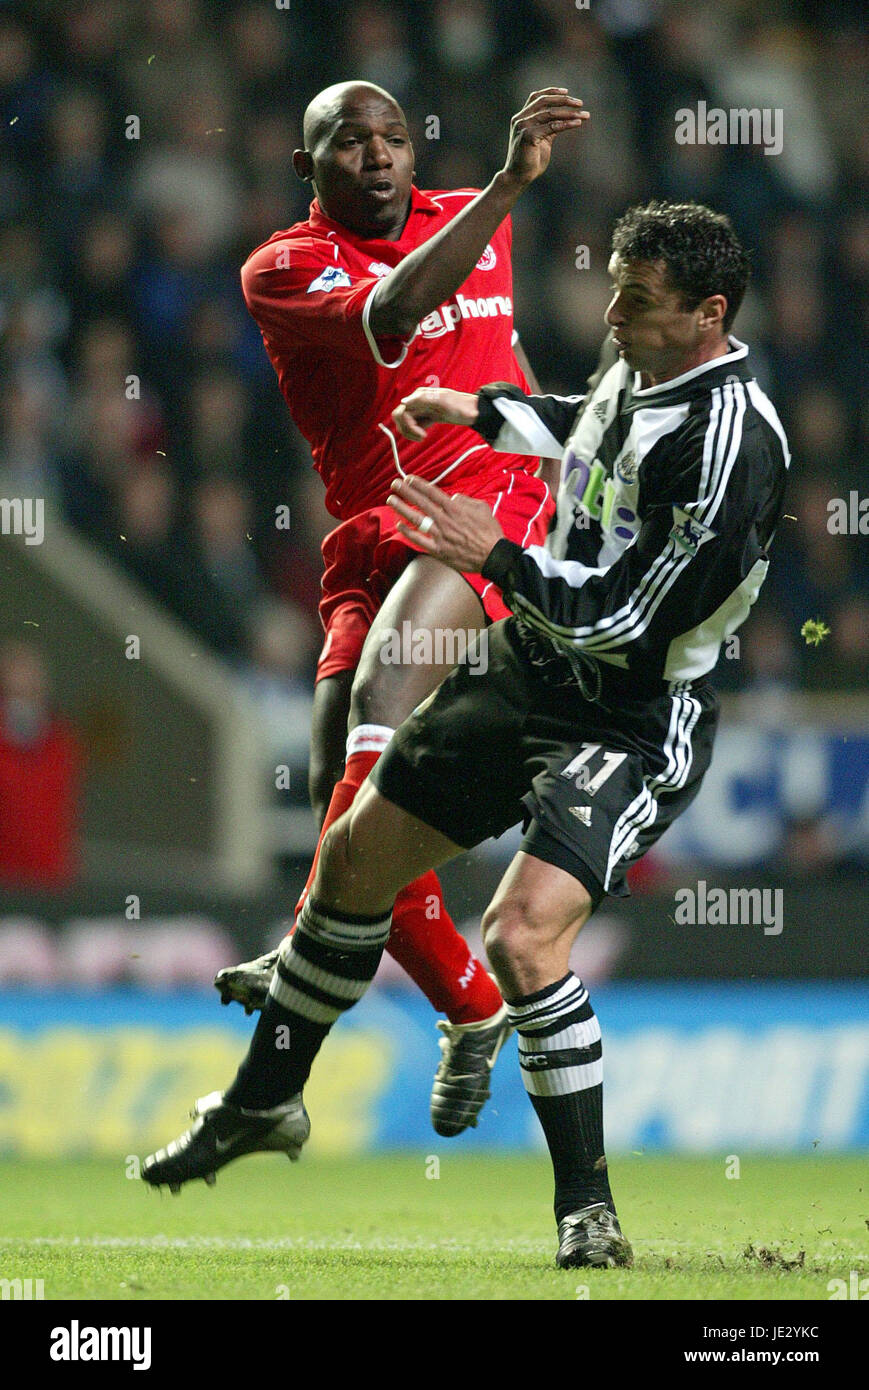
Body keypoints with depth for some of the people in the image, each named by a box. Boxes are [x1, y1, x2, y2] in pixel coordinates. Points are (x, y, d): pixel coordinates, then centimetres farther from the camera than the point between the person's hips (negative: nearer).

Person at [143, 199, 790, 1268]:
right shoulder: (641, 371, 0)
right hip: (531, 667, 9)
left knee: (522, 936, -27)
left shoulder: (728, 441, -27)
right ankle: (264, 1103, 38)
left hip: (632, 725, -9)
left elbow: (626, 617, -28)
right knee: (357, 855, 17)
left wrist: (498, 558, -22)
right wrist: (483, 410, 29)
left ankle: (588, 1209, -11)